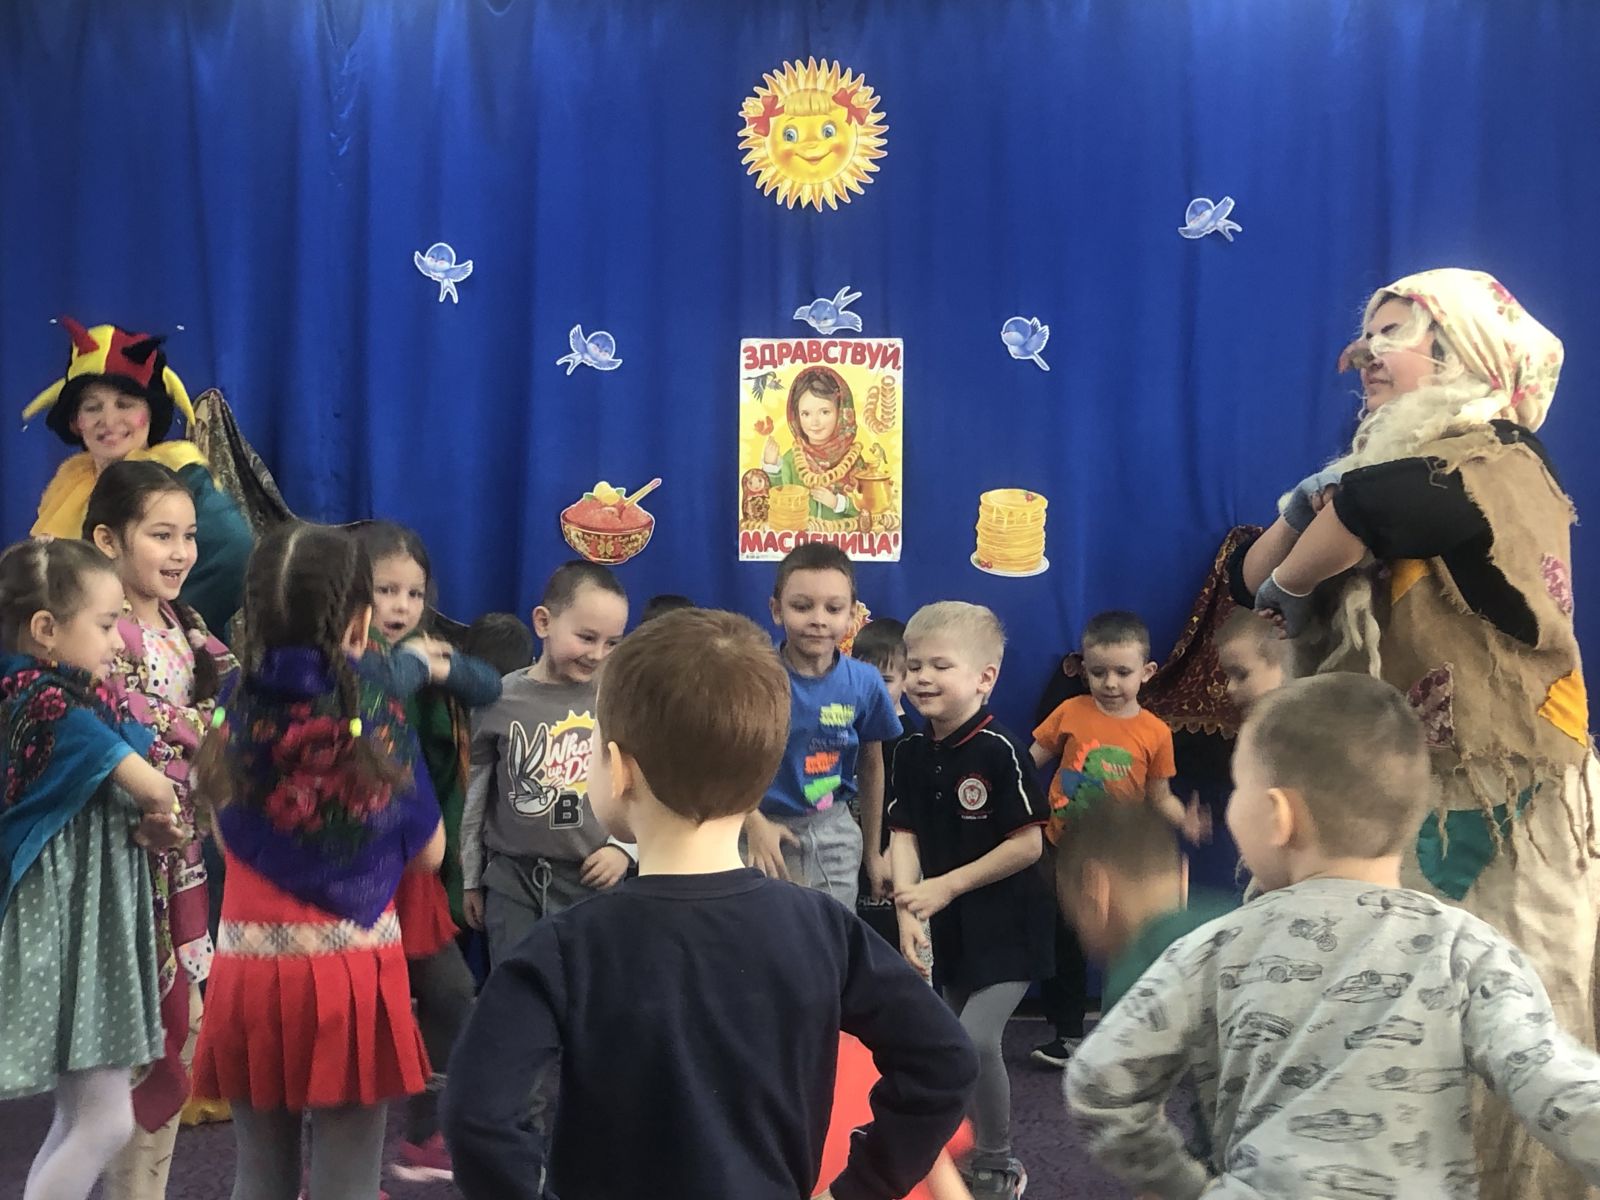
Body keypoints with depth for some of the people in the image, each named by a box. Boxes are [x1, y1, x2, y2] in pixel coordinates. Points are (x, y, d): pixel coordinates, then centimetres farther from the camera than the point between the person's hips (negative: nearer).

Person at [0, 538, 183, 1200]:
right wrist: (153, 811, 4)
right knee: (108, 1121, -5)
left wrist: (139, 827, -2)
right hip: (68, 925, -10)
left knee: (81, 1119, 15)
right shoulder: (62, 708, -19)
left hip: (83, 921, 10)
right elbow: (157, 792, -18)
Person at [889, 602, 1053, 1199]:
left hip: (1005, 927, -6)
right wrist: (908, 909, -15)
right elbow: (904, 834, -1)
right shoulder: (912, 751, 1)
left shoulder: (998, 751, -18)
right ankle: (981, 1150, 34)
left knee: (975, 1042, -15)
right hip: (947, 926, 6)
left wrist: (947, 886, -16)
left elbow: (1029, 844, -17)